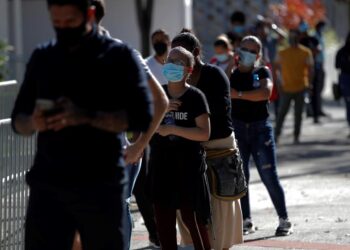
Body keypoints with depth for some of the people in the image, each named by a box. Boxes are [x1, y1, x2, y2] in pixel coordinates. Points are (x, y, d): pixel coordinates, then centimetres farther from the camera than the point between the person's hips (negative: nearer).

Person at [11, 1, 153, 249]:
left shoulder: (118, 56, 0)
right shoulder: (42, 58, 12)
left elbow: (142, 116, -10)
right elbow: (18, 119, 14)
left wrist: (86, 117, -22)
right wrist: (33, 122, -10)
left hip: (100, 187, -3)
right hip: (47, 185, 3)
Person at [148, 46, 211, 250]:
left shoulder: (195, 97, -7)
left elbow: (204, 133, -13)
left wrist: (172, 129, -19)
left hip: (188, 164, -5)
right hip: (161, 163, 5)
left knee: (192, 217, -5)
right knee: (163, 217, 8)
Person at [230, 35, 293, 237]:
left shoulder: (262, 72, 3)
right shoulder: (231, 75, 8)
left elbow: (265, 92, -16)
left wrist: (239, 94, -17)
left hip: (260, 128, -2)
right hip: (237, 128, 2)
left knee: (269, 176, -5)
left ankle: (285, 220, 2)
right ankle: (246, 220, 12)